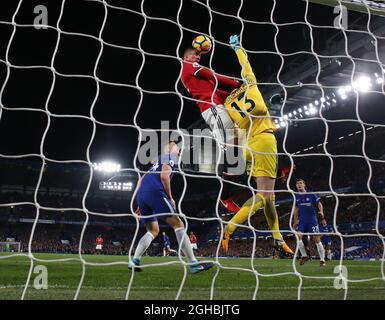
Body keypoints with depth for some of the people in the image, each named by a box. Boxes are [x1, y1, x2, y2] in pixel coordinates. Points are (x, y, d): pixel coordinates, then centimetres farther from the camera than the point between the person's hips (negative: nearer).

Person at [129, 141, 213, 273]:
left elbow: (142, 180, 31)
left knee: (153, 231, 19)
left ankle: (134, 261, 4)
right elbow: (164, 176, -8)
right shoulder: (170, 156, 10)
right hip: (154, 192, -8)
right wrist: (170, 198, 0)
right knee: (178, 225, -6)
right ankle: (193, 264, -11)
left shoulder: (157, 162, 35)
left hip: (140, 194, 8)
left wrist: (141, 206, 30)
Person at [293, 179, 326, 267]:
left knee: (316, 239, -5)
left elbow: (319, 204, 3)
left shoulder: (311, 195, -1)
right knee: (298, 236, -16)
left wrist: (321, 211, -18)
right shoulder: (296, 196, 8)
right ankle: (304, 255, 1)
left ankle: (322, 260, 5)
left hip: (312, 220, -3)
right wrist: (295, 222, 17)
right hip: (301, 221, 3)